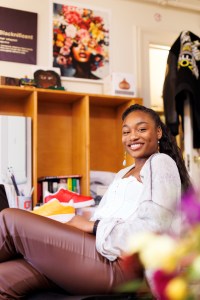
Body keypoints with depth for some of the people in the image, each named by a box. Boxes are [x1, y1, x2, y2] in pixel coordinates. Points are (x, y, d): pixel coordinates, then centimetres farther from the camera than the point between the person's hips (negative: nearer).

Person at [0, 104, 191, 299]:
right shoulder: (123, 174, 28)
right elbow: (102, 217, 14)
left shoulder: (162, 163, 2)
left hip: (120, 265, -7)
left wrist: (91, 226, -9)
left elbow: (153, 228, -13)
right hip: (100, 253, 7)